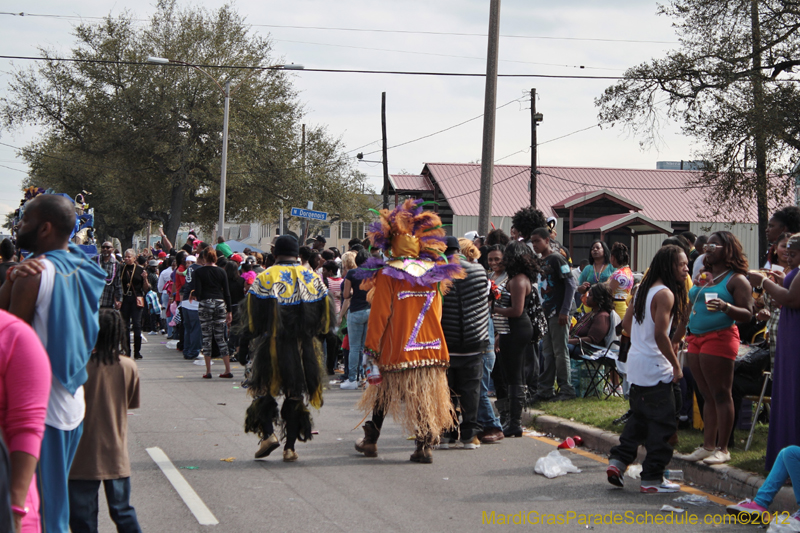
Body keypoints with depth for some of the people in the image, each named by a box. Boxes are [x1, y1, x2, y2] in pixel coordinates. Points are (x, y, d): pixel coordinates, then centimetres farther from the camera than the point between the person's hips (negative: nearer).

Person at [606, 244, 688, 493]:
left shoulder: (644, 289, 11)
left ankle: (618, 461, 13)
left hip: (635, 362, 9)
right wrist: (676, 365, -15)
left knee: (639, 417, 19)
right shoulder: (665, 294, -16)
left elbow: (627, 322, 18)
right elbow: (660, 334, -22)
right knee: (662, 422, -1)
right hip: (655, 366, -9)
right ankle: (653, 478, 2)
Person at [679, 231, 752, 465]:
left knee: (720, 395, -5)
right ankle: (708, 446, 12)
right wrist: (677, 337, 22)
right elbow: (690, 310, 25)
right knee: (707, 396, 9)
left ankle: (722, 448, -3)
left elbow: (747, 315, -10)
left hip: (720, 338, -7)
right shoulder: (703, 277, 18)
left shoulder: (736, 279, -4)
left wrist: (725, 307, -28)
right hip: (696, 340, 7)